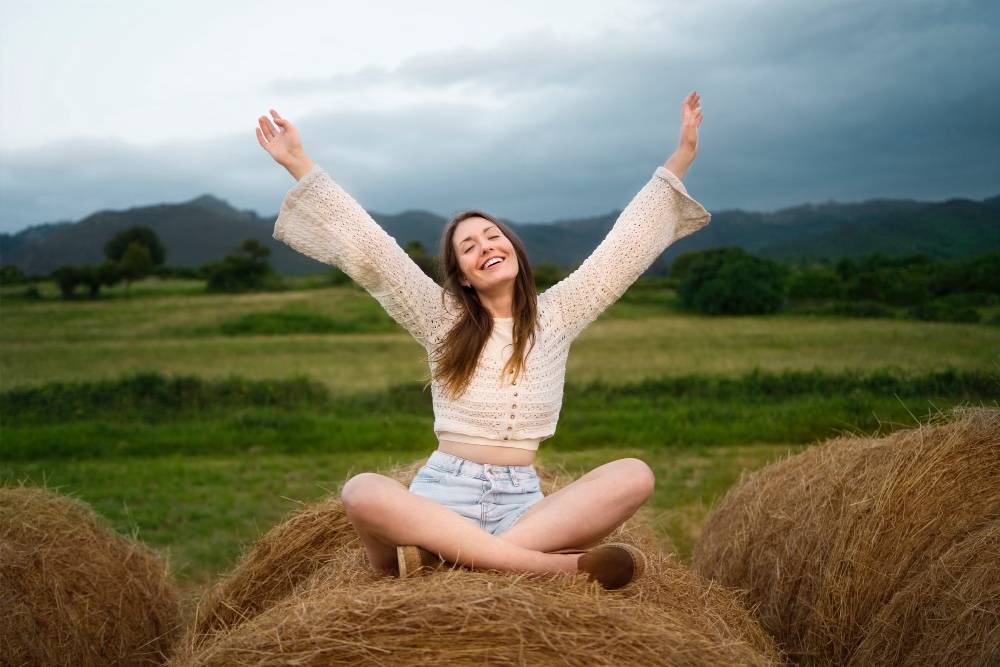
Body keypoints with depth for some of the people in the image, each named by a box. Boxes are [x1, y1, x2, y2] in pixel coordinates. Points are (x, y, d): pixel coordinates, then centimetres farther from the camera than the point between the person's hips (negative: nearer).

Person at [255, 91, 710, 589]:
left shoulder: (556, 315, 10)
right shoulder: (441, 320, 6)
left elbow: (625, 245, 10)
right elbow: (367, 248, 2)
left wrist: (679, 160, 9)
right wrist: (300, 166, -1)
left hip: (522, 501, 2)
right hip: (442, 494, -1)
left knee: (634, 476, -25)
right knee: (361, 492, -33)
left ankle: (447, 554, -32)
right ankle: (550, 564, -36)